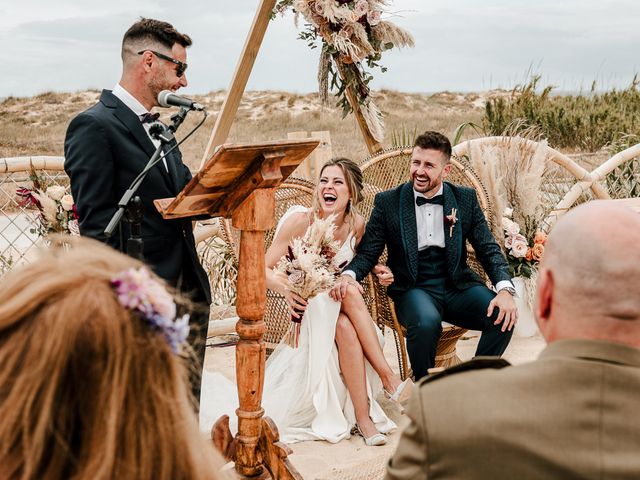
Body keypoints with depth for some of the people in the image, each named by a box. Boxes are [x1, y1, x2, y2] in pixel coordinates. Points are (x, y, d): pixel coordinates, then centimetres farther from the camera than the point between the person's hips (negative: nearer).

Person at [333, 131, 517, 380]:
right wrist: (349, 275, -22)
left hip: (458, 285, 3)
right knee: (426, 322, -36)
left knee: (503, 317, -24)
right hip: (413, 289, -2)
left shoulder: (466, 199, 5)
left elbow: (489, 249, 4)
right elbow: (368, 252, 1)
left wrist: (505, 290, -15)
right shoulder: (387, 202, 0)